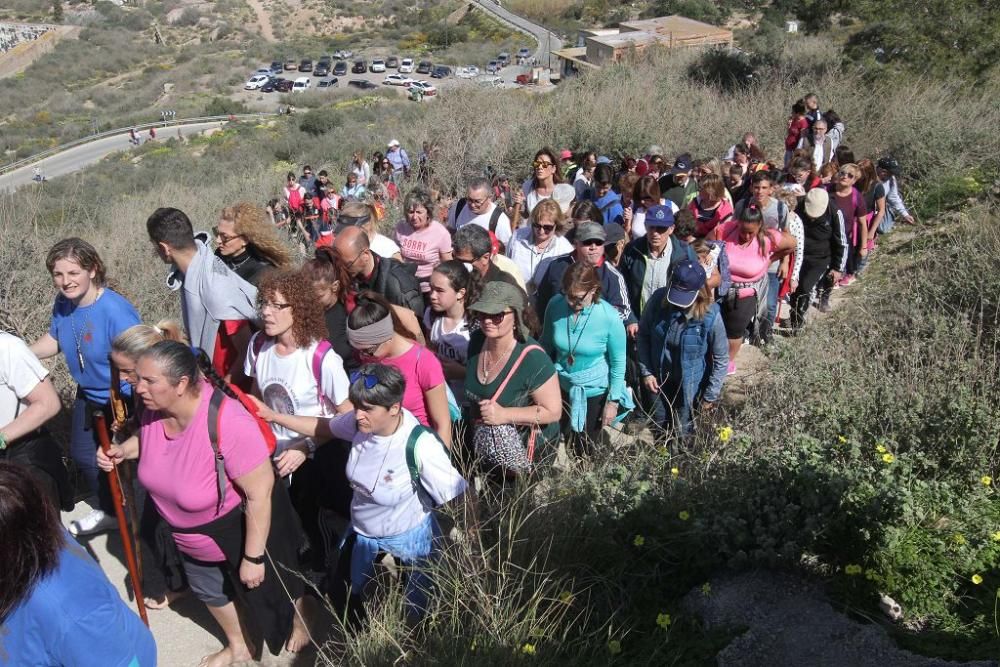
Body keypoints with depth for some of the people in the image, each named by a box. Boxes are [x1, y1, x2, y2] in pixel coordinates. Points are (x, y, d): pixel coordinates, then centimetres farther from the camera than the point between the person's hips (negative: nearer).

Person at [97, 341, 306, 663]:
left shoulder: (228, 422, -41)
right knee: (208, 589, 29)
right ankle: (238, 646, 59)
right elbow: (148, 439, 8)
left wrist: (253, 557, -25)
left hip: (241, 529, -7)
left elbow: (260, 494, -33)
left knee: (267, 586, 22)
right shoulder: (155, 408, -19)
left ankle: (298, 624, 57)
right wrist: (123, 450, -14)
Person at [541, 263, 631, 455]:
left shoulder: (609, 317, -25)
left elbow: (618, 363, -13)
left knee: (585, 450, 15)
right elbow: (546, 346, 0)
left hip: (595, 392, -3)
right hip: (562, 387, 3)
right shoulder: (555, 305, -17)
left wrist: (613, 401, -9)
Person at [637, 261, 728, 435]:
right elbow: (643, 334, -4)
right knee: (659, 427, 25)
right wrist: (646, 372, -6)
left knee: (683, 433, 16)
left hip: (690, 386, -3)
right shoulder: (658, 299, -20)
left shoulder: (711, 315, -26)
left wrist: (710, 395, -9)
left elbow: (721, 359, -13)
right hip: (659, 380, 3)